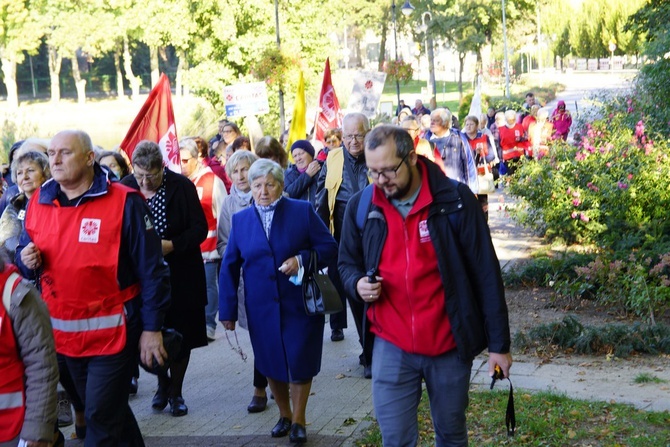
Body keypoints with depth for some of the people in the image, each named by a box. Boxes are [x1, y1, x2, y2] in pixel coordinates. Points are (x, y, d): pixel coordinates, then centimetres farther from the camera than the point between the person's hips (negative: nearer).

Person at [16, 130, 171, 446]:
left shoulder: (124, 202, -11)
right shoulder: (38, 203, 3)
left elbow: (150, 270, -9)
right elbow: (25, 256, 16)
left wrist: (152, 328, -10)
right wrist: (27, 261, -8)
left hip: (113, 332, -5)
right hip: (62, 333, 5)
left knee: (101, 419, -1)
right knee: (104, 410, 19)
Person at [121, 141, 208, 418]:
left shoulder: (182, 186, -11)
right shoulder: (125, 188, -5)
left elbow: (200, 227, -9)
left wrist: (173, 245, -23)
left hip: (180, 276, -1)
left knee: (181, 335, 7)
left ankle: (175, 392, 24)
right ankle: (163, 384, 31)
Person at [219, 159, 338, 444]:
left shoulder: (303, 211, -3)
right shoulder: (240, 220, 4)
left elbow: (329, 248, -3)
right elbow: (229, 267, 6)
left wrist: (302, 259, -20)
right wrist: (228, 310, 1)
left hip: (300, 305, -2)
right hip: (261, 310, 2)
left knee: (299, 362, 2)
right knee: (270, 364, 11)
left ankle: (298, 420, 22)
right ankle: (284, 415, 32)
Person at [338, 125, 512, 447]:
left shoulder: (455, 200, -12)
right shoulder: (361, 206, -3)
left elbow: (486, 275, -8)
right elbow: (347, 263, 13)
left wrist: (498, 342, -7)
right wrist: (357, 284, -11)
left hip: (450, 345, -1)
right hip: (391, 346, 1)